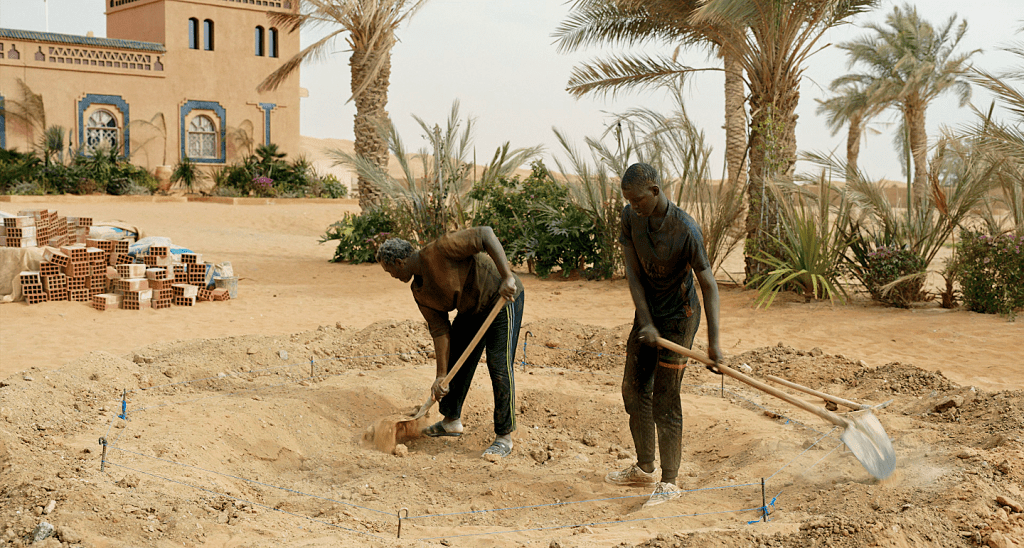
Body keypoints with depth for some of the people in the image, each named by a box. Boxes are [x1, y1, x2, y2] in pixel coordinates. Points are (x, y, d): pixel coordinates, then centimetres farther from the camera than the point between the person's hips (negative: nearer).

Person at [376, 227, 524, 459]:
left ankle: (504, 438, -2)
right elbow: (440, 331, -1)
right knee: (454, 361, 14)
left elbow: (484, 234, -30)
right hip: (472, 310, 9)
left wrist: (507, 277, -36)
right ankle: (451, 420, 33)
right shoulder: (420, 292, -1)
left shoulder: (440, 250, -26)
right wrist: (441, 376, -5)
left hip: (502, 298, -9)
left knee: (499, 366, -11)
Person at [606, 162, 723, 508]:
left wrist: (713, 342, -28)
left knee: (664, 400, -6)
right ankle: (644, 469, 30)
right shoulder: (631, 216, -8)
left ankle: (669, 483, 6)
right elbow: (633, 272, -9)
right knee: (634, 390, 14)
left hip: (678, 317, -7)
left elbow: (709, 285, -23)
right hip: (649, 313, 7)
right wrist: (645, 323, -17)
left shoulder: (686, 230, -25)